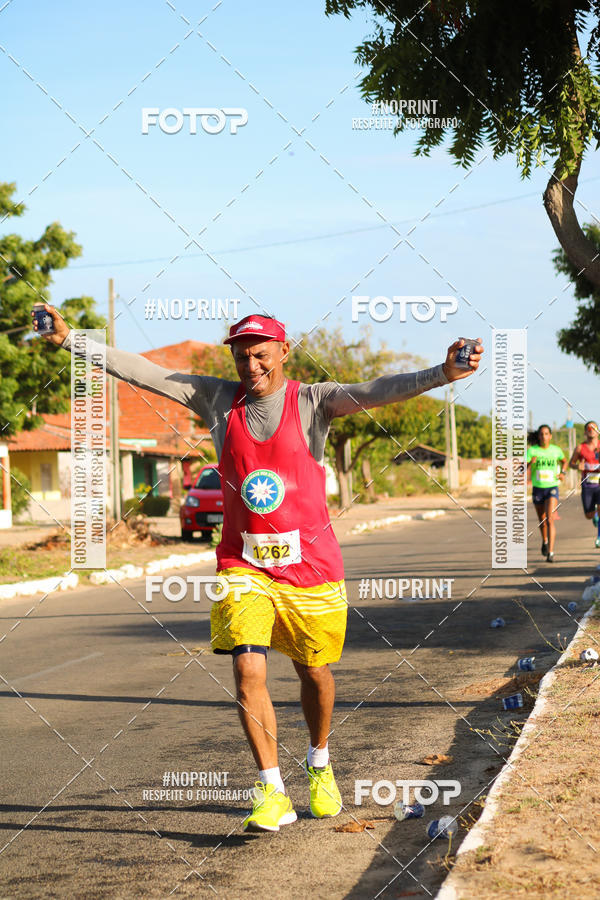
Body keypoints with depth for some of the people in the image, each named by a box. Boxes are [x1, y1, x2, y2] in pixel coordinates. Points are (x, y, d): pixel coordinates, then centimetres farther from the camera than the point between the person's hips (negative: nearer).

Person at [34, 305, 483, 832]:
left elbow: (374, 392, -21)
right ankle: (273, 795, -6)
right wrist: (70, 340, 0)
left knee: (315, 674, 12)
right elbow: (143, 372, 3)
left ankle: (320, 768, 38)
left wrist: (442, 374, -37)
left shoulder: (312, 402, -5)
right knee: (249, 672, -13)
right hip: (243, 565, 1)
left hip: (309, 562, -1)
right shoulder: (218, 401, 2)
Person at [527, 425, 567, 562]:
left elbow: (564, 461, 22)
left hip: (552, 488, -1)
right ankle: (545, 541, 49)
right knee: (542, 519, 18)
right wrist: (530, 463, -31)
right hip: (537, 489, 1)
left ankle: (551, 552, -22)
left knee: (550, 520, -18)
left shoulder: (556, 450, 0)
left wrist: (562, 473, 4)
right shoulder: (532, 450, -6)